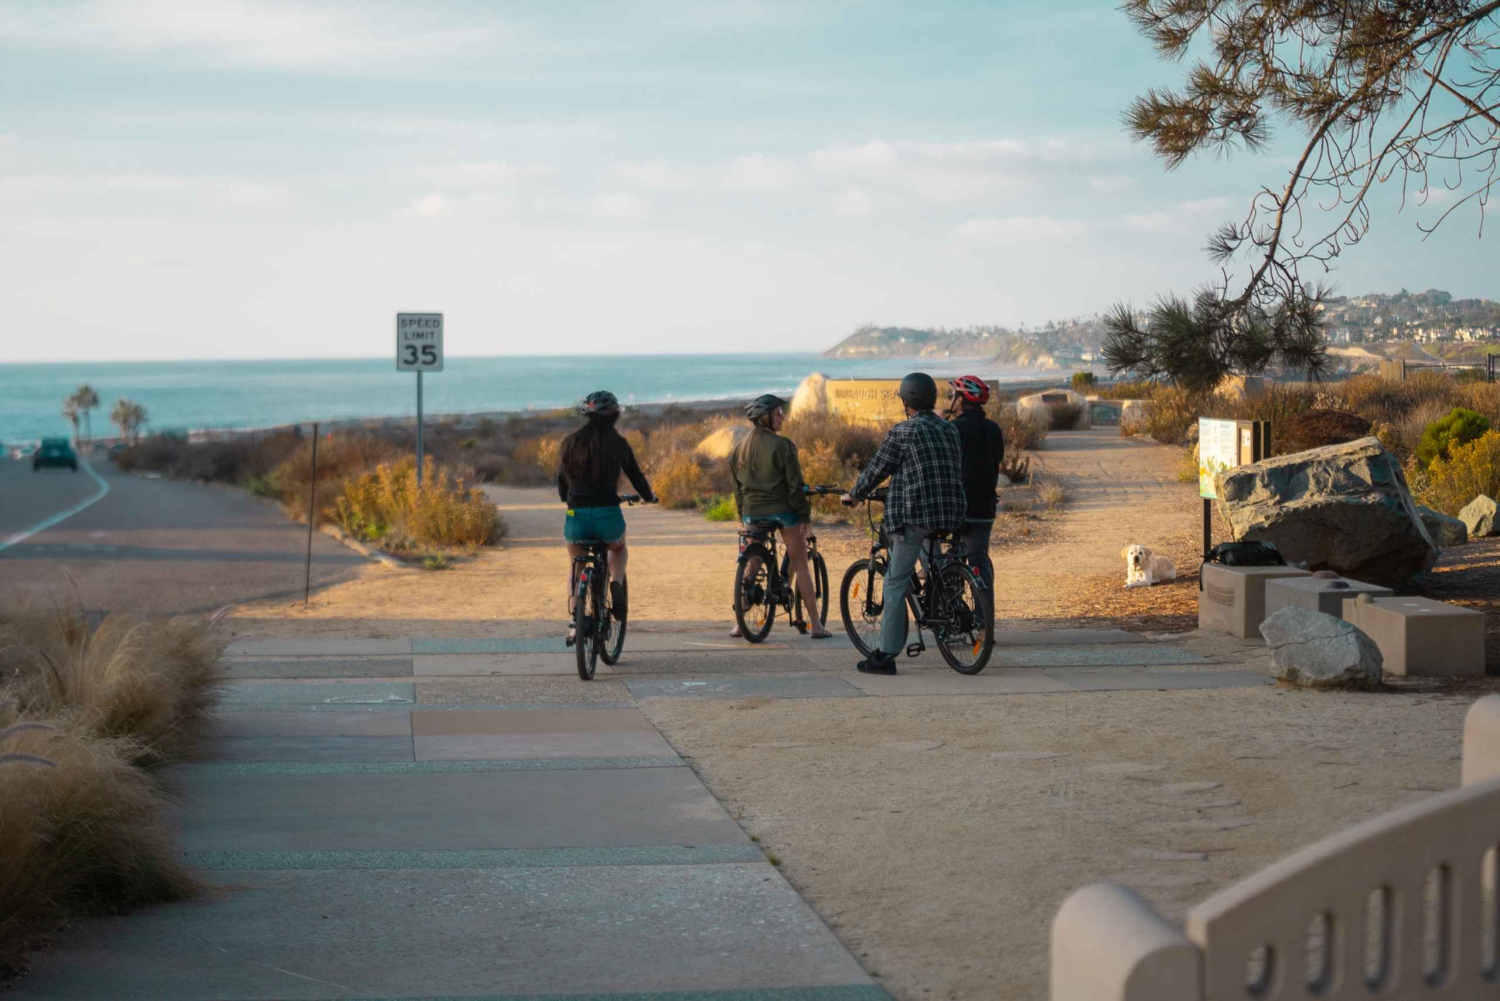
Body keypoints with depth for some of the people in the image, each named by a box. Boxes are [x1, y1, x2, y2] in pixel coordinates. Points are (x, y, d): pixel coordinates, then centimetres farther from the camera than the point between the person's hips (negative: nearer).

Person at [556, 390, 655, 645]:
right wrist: (649, 497, 30)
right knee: (619, 550, 32)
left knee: (575, 566, 26)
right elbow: (636, 477, 9)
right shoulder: (618, 444, 0)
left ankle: (573, 620, 13)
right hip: (607, 514, -1)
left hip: (576, 514, 1)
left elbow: (562, 481, 15)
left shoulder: (570, 443, 5)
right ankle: (616, 585, 3)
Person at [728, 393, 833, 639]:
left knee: (752, 566, 15)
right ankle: (815, 625, 3)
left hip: (752, 511, 5)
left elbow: (737, 486, 11)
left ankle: (739, 622, 10)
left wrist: (742, 515, 19)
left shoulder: (741, 447, 6)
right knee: (800, 566, 4)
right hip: (782, 509, -5)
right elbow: (795, 485, -12)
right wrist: (805, 516, -6)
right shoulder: (782, 445, -12)